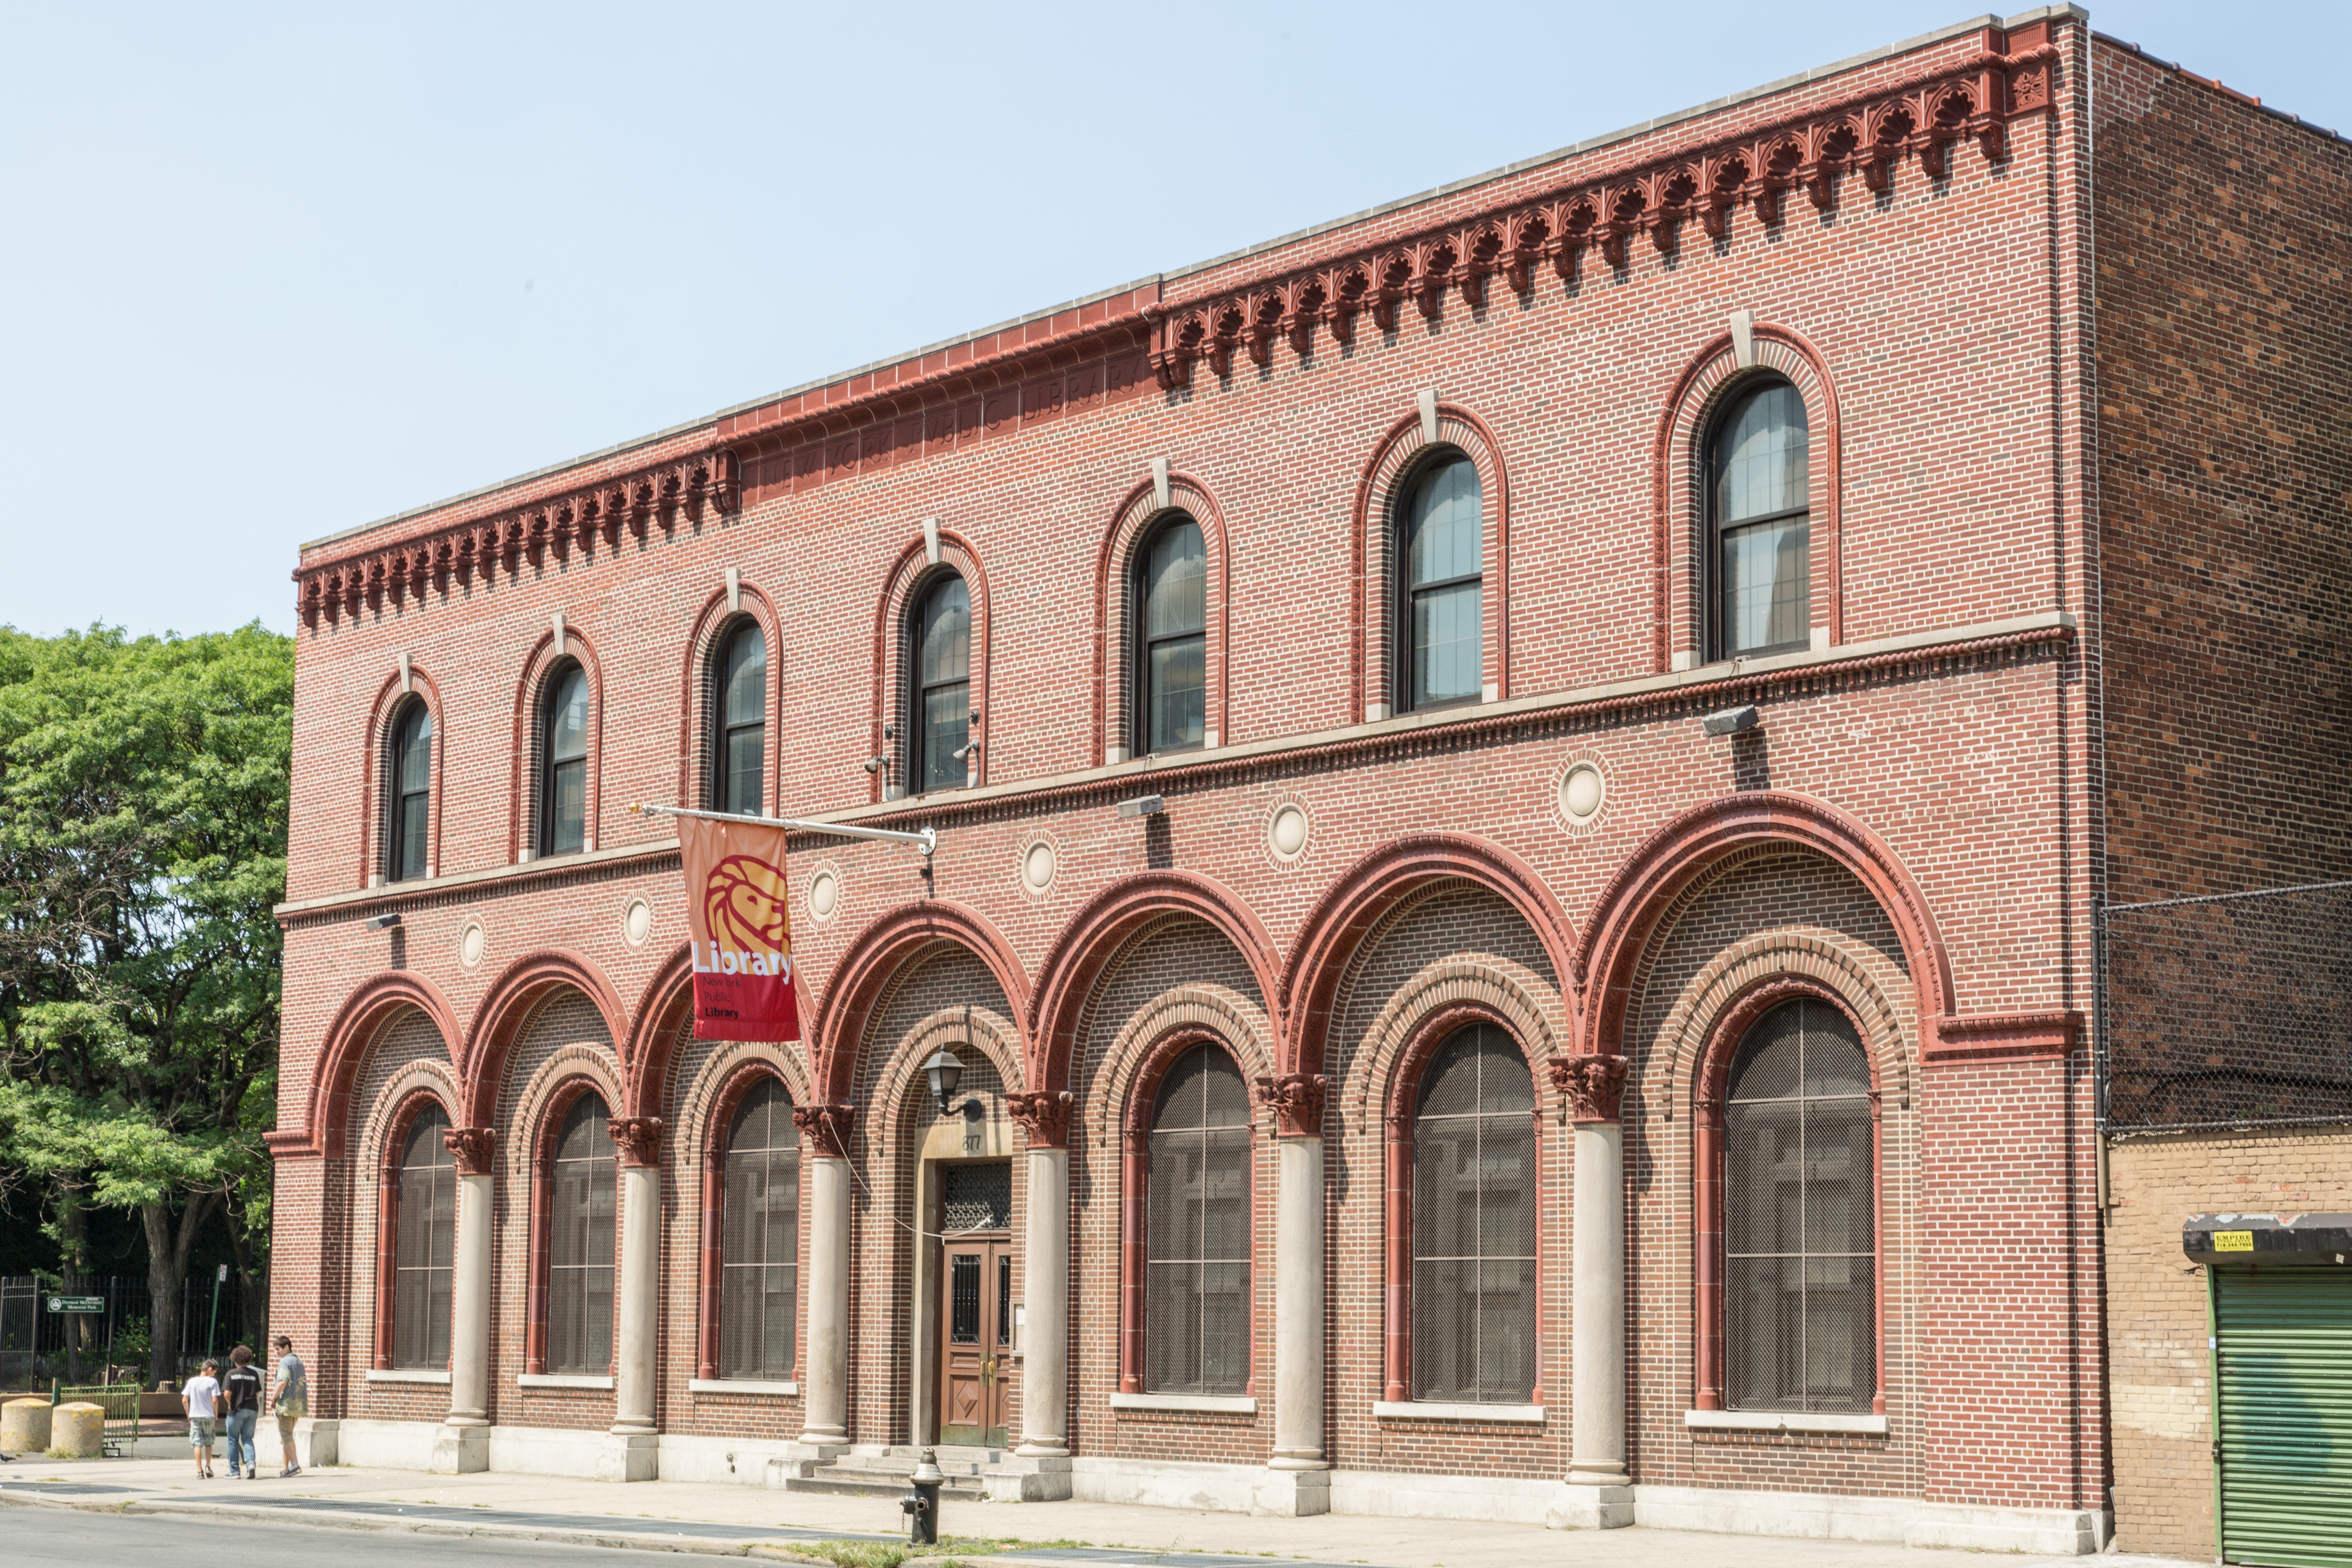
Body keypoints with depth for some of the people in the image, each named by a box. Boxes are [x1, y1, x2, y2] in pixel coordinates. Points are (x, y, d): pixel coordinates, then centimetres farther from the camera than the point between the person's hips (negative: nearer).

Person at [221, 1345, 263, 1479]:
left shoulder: (232, 1374, -7)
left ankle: (234, 1472, 10)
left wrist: (230, 1403, 5)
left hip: (237, 1410, -3)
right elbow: (257, 1394, 4)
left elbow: (227, 1394, -14)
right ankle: (251, 1462, -15)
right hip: (252, 1410, 3)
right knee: (247, 1439, 10)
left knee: (233, 1440, 8)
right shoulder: (254, 1374, 3)